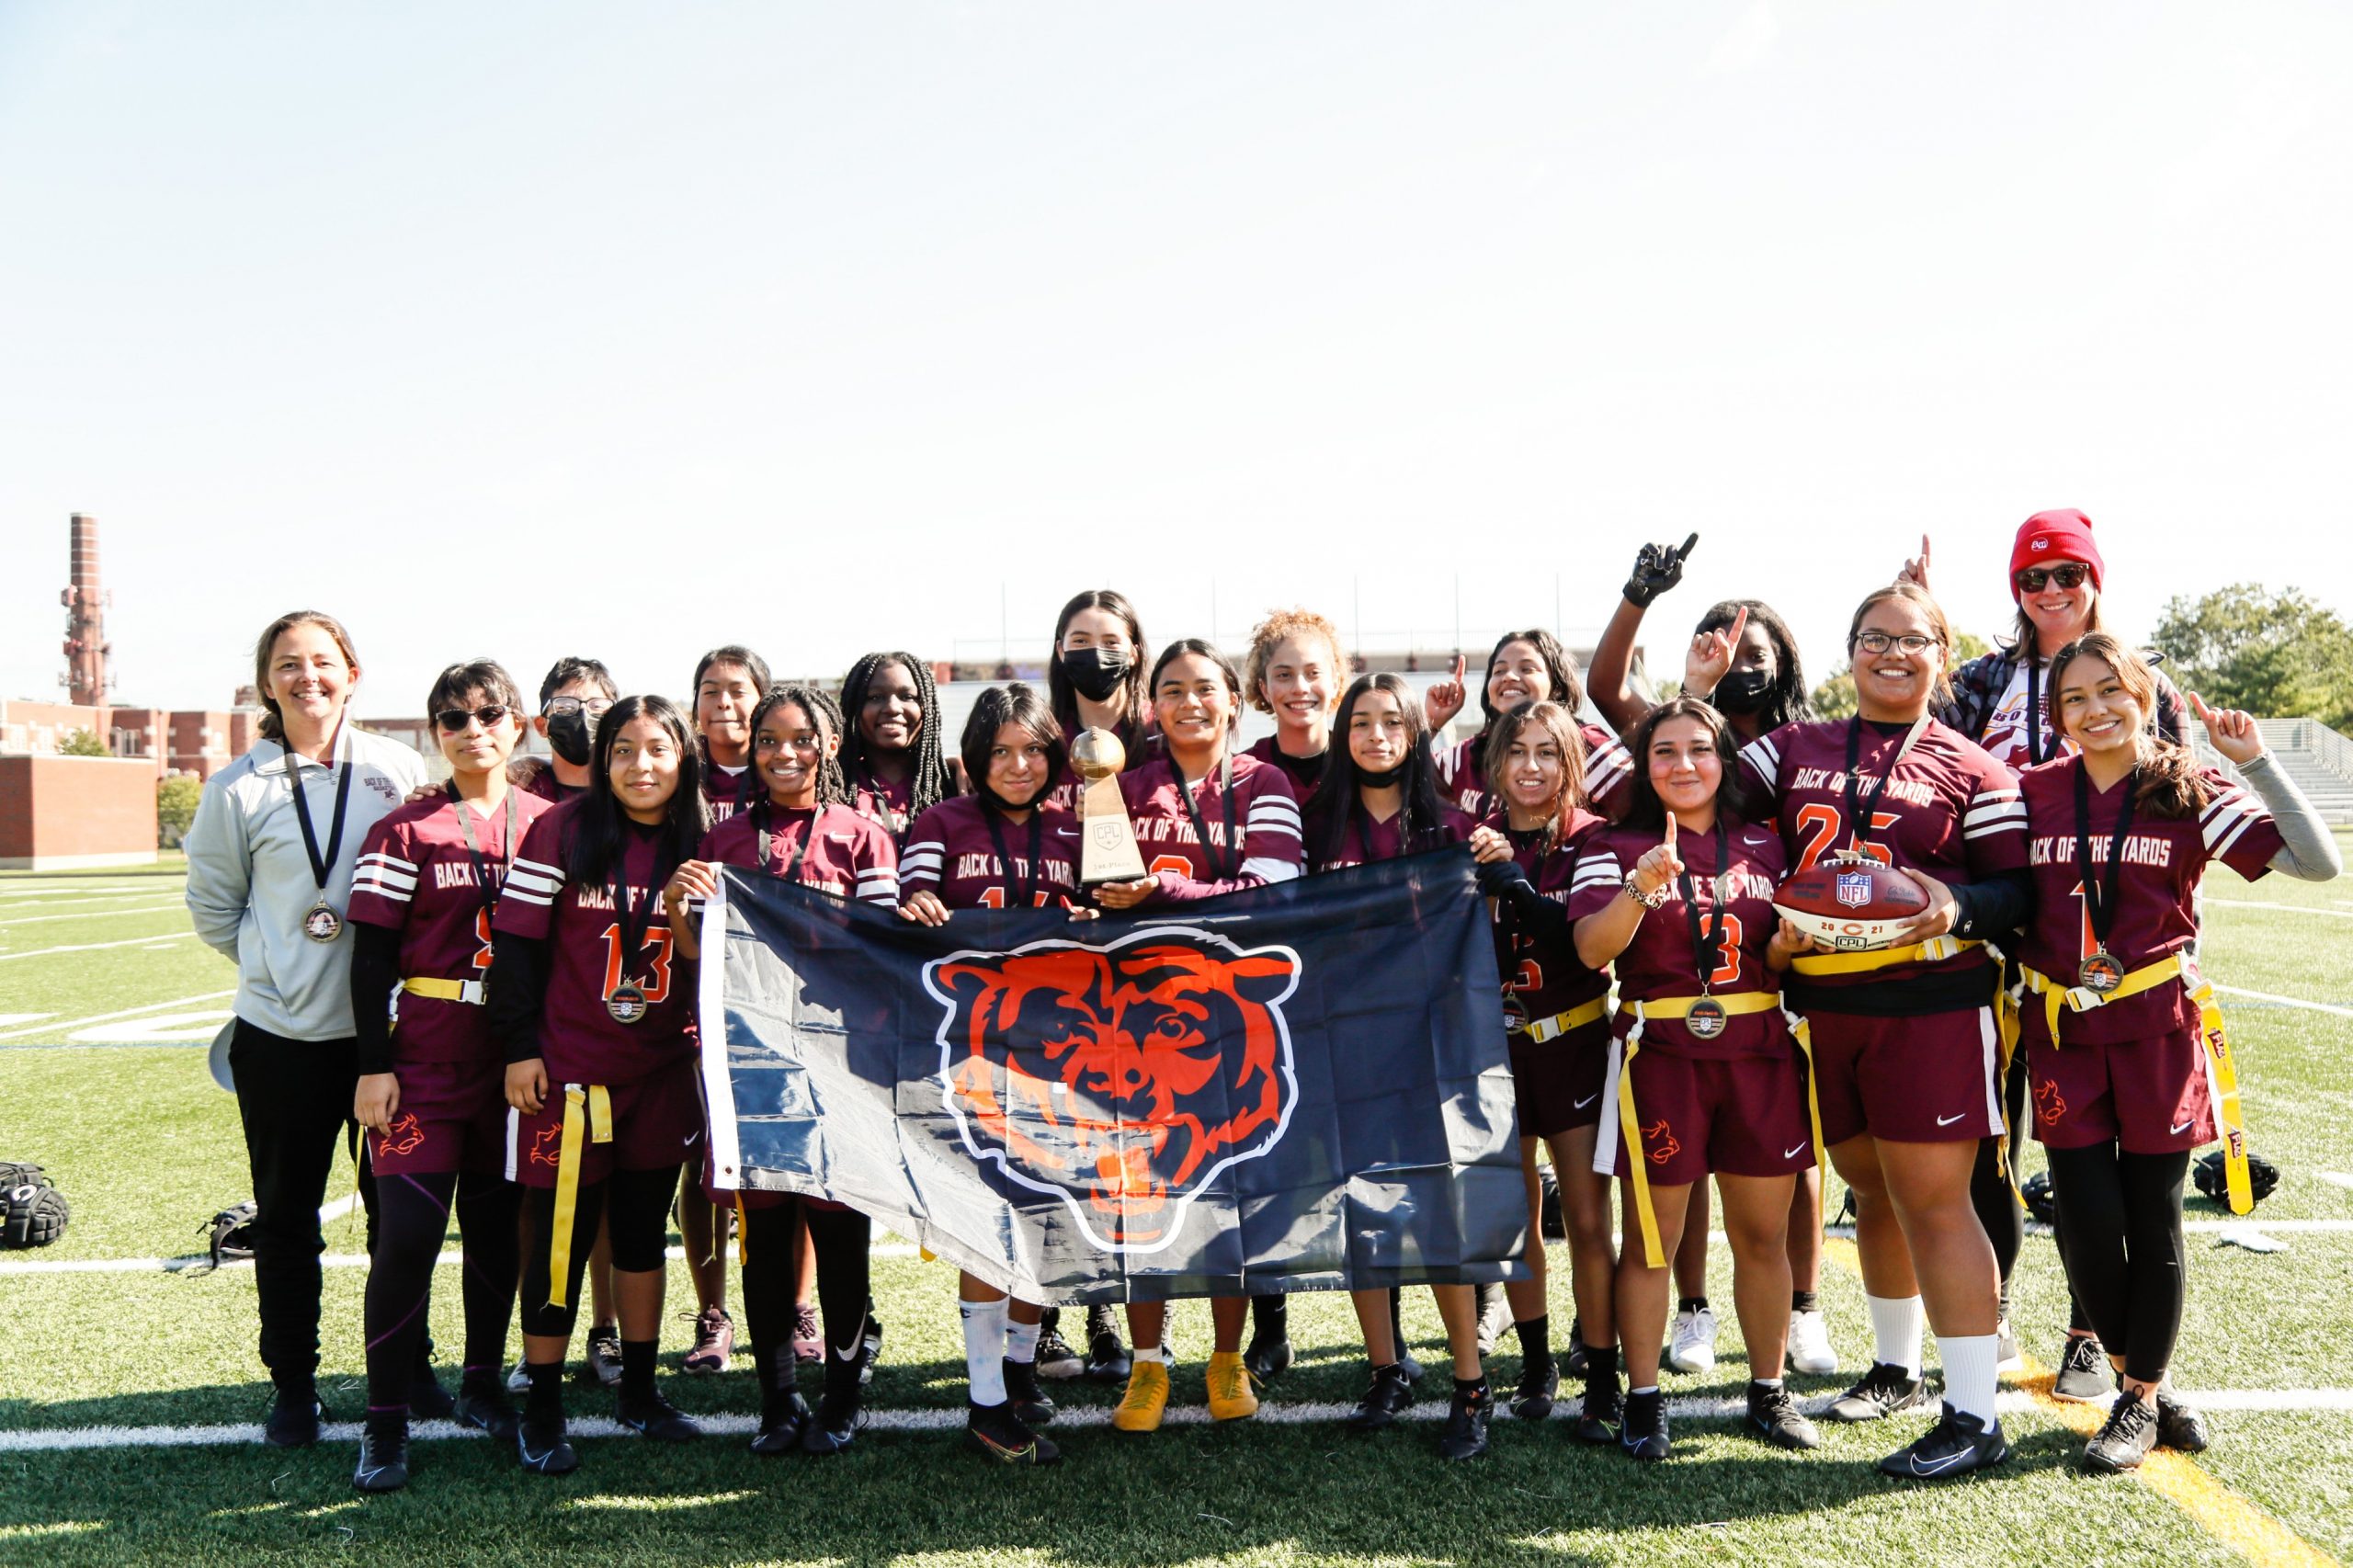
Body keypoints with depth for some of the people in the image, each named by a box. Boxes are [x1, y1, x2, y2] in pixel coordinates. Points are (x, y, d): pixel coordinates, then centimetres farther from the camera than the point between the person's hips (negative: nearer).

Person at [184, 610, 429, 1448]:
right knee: (286, 1215, 9)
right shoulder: (239, 789, -1)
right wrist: (278, 961, 3)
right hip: (283, 1033, -1)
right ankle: (292, 1384, 24)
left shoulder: (398, 768, 1)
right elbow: (211, 906, 9)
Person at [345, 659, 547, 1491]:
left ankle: (482, 1383, 28)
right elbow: (371, 955, -2)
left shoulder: (547, 823, 5)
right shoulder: (406, 831, -1)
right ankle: (386, 1420, 3)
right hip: (425, 1057, -3)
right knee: (409, 1230, -8)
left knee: (498, 1222, 11)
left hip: (518, 1059, 3)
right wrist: (375, 1065, -7)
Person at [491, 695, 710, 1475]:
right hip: (568, 1068, -4)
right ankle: (541, 1411, 15)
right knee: (560, 1234, 1)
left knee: (644, 1228, 13)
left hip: (662, 1072, 4)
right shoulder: (561, 833, -7)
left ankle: (640, 1390, 27)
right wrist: (519, 1047, -9)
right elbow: (517, 943, -7)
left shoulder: (700, 844, 4)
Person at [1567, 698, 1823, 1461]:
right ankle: (1643, 1400, 13)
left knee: (1763, 1234, 9)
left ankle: (1769, 1392, 23)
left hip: (1759, 1054, 3)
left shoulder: (1765, 846, 12)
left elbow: (1779, 961, 16)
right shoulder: (1616, 847, 1)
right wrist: (1641, 889, -29)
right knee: (1651, 1238, 2)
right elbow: (1592, 948, -14)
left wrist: (1790, 941, -6)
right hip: (1659, 1053, -3)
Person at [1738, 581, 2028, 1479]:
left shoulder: (1967, 768, 2)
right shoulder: (1794, 749, 11)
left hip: (1930, 1007, -4)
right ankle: (1896, 1370, 35)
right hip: (1823, 1004, 4)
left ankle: (1974, 1419, 3)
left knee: (1931, 1201, -5)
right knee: (1872, 1191, 16)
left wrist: (1959, 907, -20)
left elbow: (2020, 889, -3)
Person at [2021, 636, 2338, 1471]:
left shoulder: (2189, 792, -1)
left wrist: (2255, 760, -13)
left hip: (2158, 1031, -1)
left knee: (2152, 1221, 6)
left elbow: (2319, 863, -9)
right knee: (2087, 1223, 0)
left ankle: (2141, 1402, 22)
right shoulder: (2033, 793, 3)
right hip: (2063, 1031, 1)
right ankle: (2148, 1386, 23)